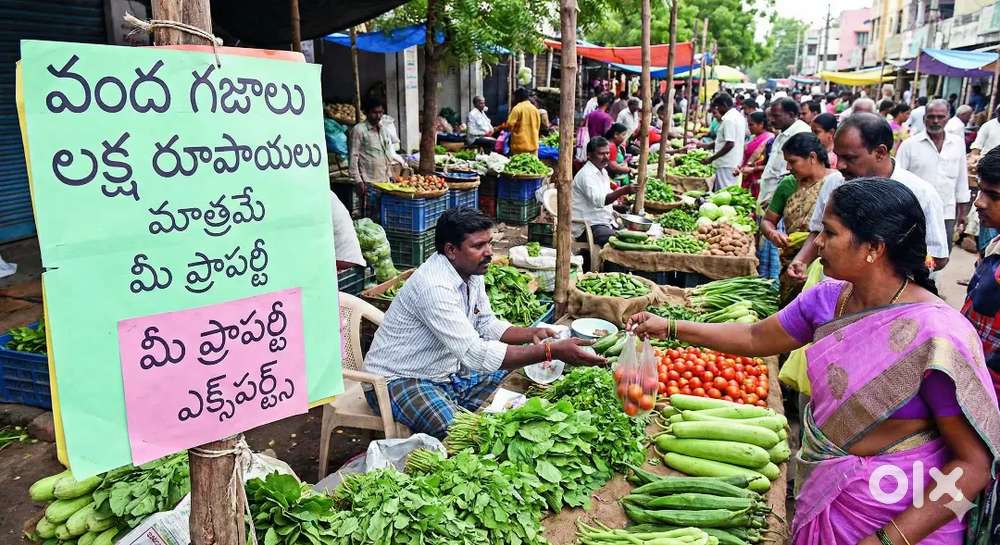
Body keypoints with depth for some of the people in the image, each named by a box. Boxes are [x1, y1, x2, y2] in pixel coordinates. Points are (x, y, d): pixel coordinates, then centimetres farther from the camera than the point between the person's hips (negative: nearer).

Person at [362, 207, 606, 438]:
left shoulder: (471, 272, 0)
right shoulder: (434, 287, -31)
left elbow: (487, 326, 11)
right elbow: (476, 354, -36)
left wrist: (532, 334, -8)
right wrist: (552, 351, -37)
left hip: (448, 372, 9)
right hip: (400, 380, -9)